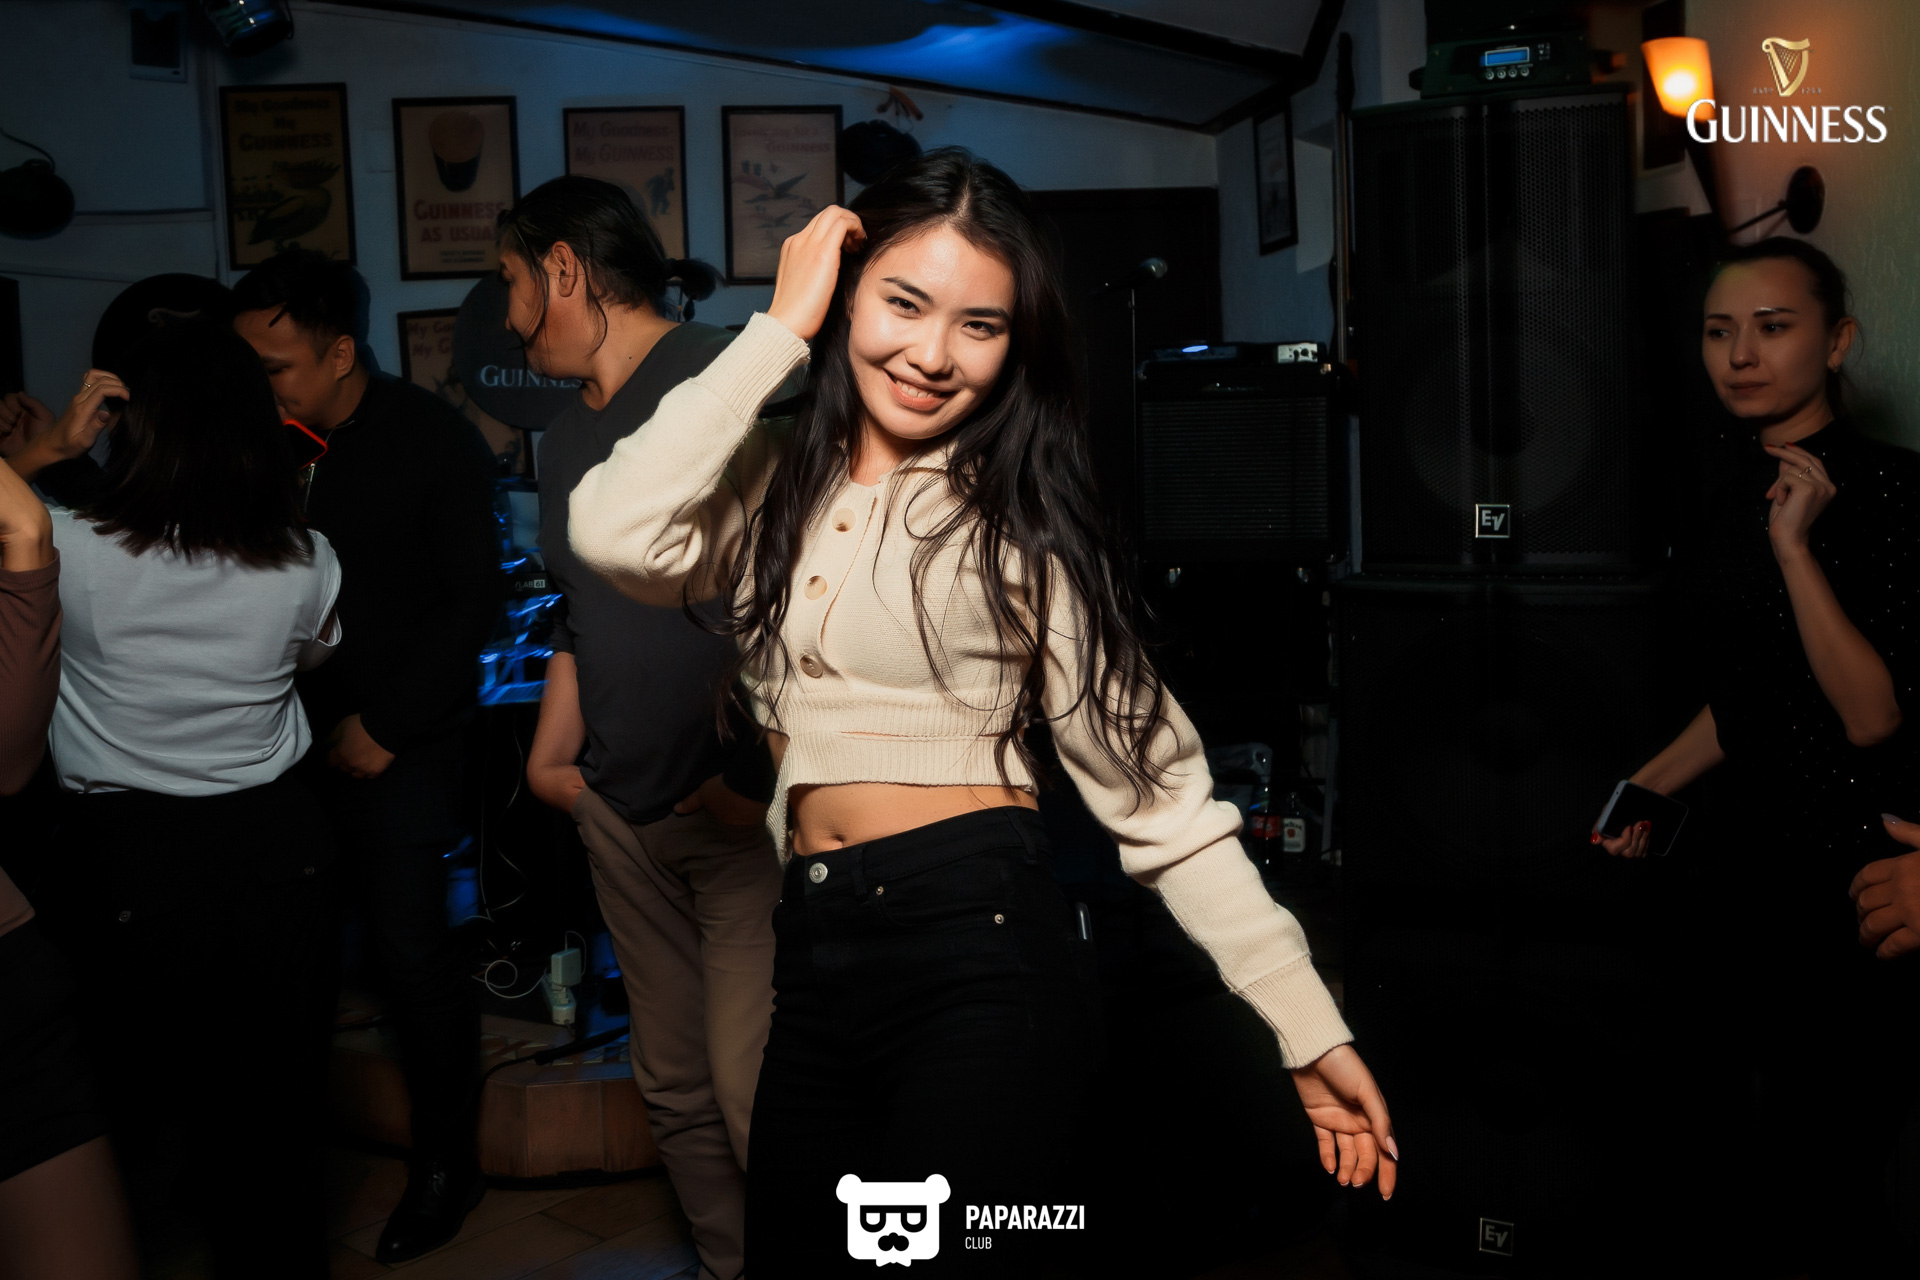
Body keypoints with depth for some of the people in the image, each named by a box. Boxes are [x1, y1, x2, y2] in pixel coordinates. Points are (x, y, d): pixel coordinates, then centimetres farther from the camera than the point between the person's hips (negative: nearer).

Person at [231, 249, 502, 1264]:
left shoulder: (431, 442, -3)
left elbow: (472, 601, -4)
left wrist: (385, 726, -7)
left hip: (398, 744, -3)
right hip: (282, 735, 3)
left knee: (411, 949, -2)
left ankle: (446, 1162, 16)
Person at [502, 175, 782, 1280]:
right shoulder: (569, 439, 18)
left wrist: (759, 776, -17)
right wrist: (551, 756, 15)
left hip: (748, 810, -8)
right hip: (625, 814, 8)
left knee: (753, 1093, -11)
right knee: (677, 1090, 13)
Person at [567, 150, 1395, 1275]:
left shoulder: (1021, 520, -2)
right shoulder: (774, 487, 8)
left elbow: (1159, 789, -6)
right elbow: (617, 537, -14)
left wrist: (1313, 1032, -10)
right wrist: (780, 329, -6)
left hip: (983, 953, -4)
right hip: (816, 961, 5)